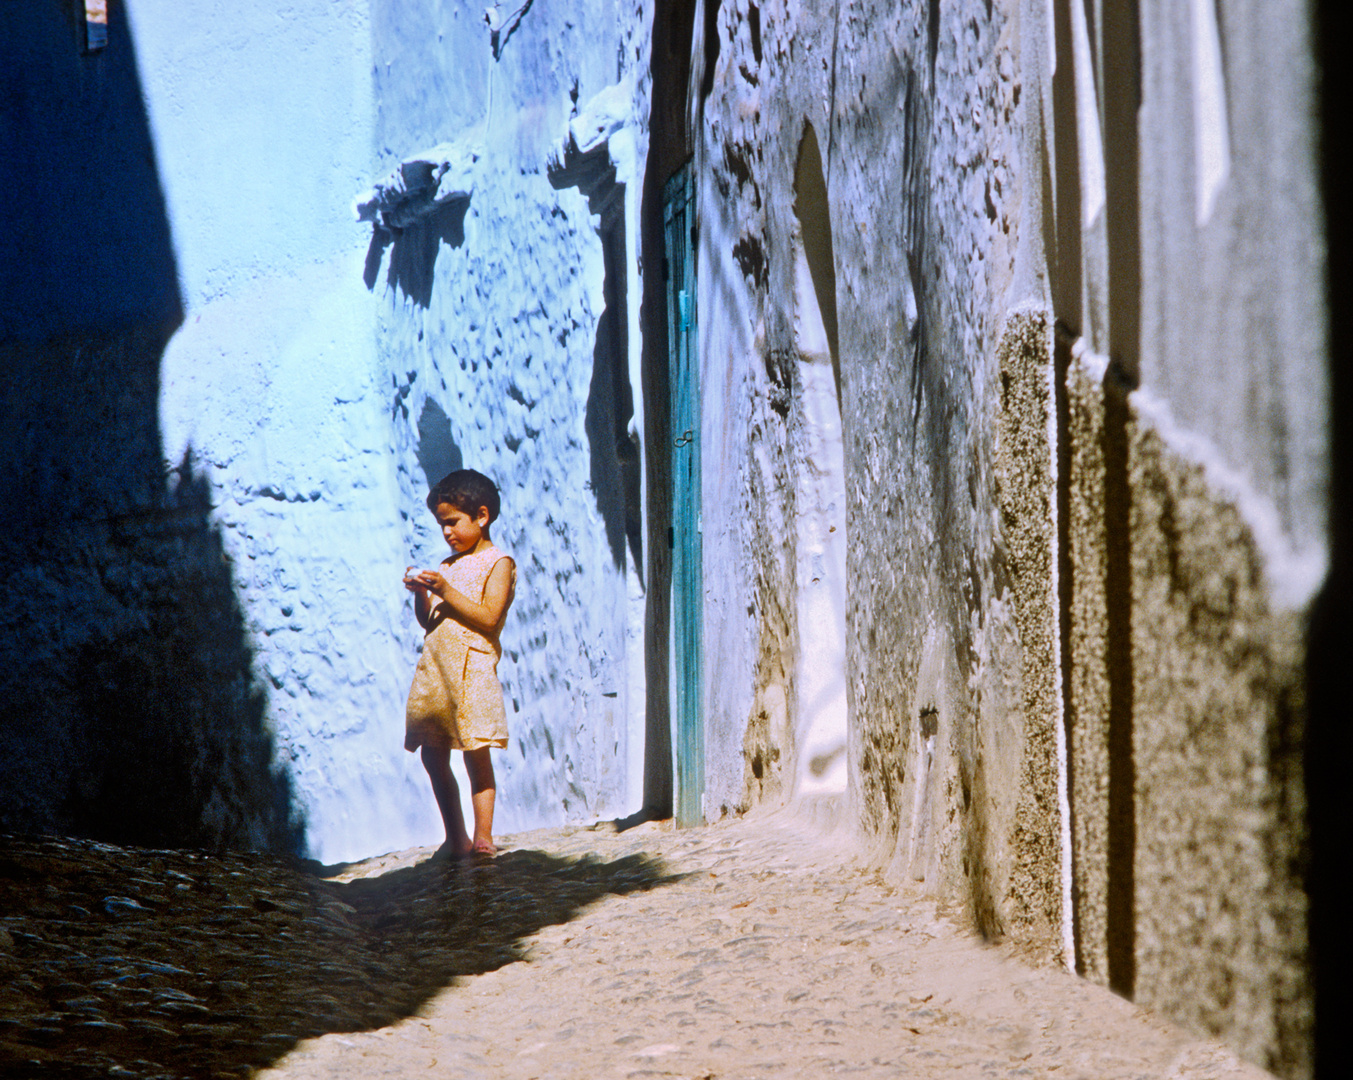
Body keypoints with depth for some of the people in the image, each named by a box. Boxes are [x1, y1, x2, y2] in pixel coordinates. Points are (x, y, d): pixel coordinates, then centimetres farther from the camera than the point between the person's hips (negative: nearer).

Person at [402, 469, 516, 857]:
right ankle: (455, 837, 15)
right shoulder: (448, 566, 19)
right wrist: (421, 594, 1)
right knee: (433, 754, 7)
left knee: (475, 753, -8)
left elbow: (489, 617, -13)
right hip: (435, 665, 7)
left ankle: (482, 835, -5)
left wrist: (446, 591, -17)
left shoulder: (497, 563, -1)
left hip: (471, 667, -7)